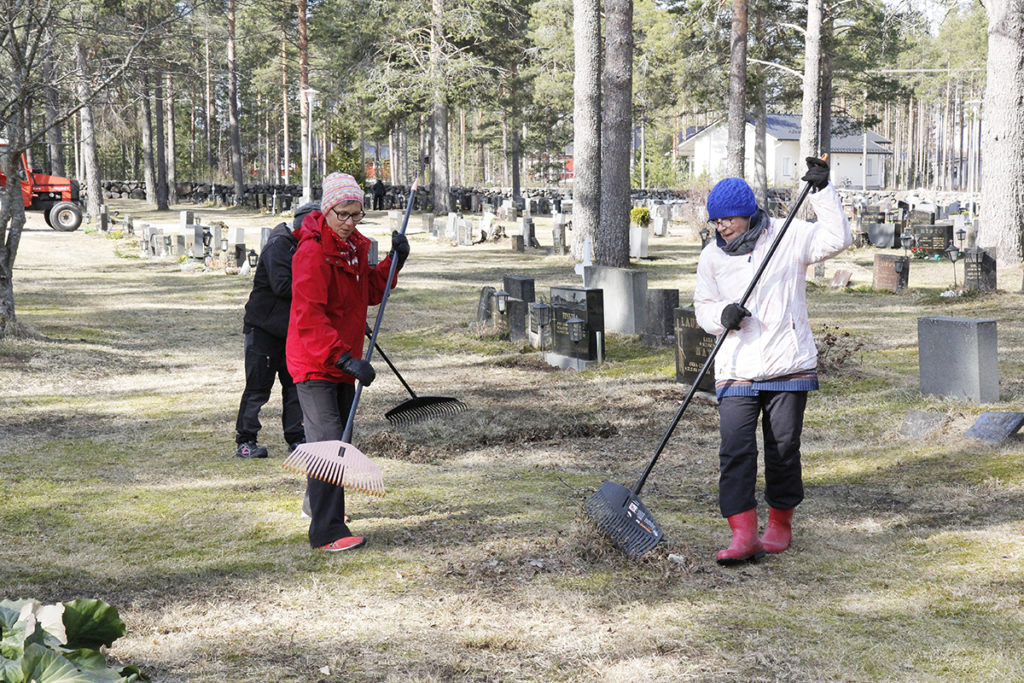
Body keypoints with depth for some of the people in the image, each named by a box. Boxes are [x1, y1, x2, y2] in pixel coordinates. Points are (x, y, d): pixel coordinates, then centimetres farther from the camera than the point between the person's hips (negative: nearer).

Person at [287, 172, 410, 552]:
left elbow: (371, 293, 17)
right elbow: (308, 320, -27)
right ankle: (326, 532, -13)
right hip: (314, 365, -9)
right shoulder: (312, 253, -21)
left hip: (342, 362, 9)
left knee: (336, 441, 20)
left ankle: (320, 503, 39)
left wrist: (394, 261, 2)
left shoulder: (356, 246, 7)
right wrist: (346, 358, -34)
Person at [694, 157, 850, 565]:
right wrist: (723, 315, -14)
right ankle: (743, 535, -10)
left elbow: (836, 239, -6)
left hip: (788, 364, -1)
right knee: (735, 451, -10)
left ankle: (780, 524, 25)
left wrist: (822, 192, -12)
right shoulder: (712, 257, 7)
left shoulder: (788, 238, 1)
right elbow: (703, 306, 8)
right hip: (736, 371, 1)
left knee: (783, 449, 7)